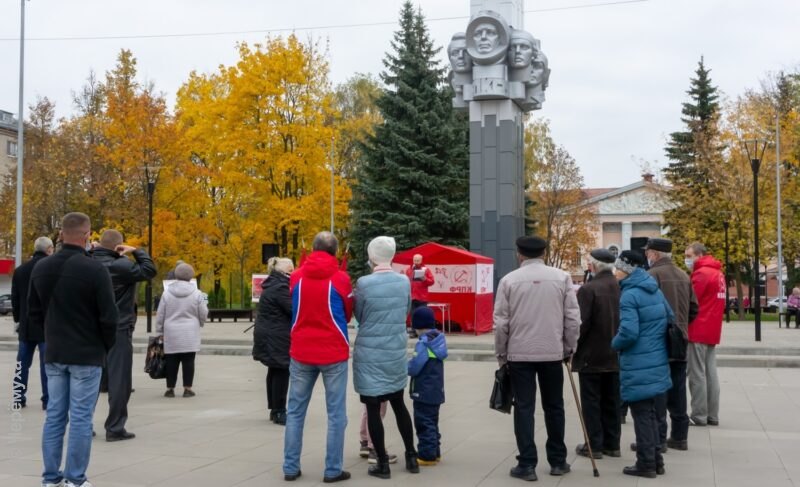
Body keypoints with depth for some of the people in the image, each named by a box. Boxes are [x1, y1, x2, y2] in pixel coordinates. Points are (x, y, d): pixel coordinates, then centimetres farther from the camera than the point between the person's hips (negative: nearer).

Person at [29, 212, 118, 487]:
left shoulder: (41, 268, 3)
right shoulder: (95, 270, -15)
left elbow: (34, 314, 10)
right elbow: (108, 317, -13)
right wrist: (108, 346, 4)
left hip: (53, 354, 5)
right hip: (86, 354, -5)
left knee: (54, 415, 12)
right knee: (81, 418, 0)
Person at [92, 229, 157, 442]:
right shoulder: (120, 265, -16)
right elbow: (149, 270, -19)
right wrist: (136, 251, -9)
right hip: (118, 330, -7)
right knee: (119, 380, -1)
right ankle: (115, 428, 0)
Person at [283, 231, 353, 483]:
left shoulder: (296, 277, 1)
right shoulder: (341, 279, -7)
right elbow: (348, 315, 5)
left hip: (301, 353, 3)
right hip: (334, 353, -3)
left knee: (295, 411, 10)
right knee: (336, 414, 3)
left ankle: (290, 467, 13)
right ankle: (333, 470, 5)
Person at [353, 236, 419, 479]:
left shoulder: (364, 283, -15)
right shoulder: (404, 282, -2)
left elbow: (359, 317, -2)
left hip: (370, 354, -5)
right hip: (396, 352, 5)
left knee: (373, 409, 3)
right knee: (399, 404, 18)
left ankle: (383, 464, 7)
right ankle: (411, 457, 23)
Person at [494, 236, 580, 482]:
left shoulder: (509, 280, -3)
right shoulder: (561, 277, 0)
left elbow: (500, 322, -3)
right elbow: (573, 318, 0)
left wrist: (501, 354, 8)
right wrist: (569, 347, 12)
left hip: (519, 353, -1)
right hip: (552, 352, 1)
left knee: (524, 408, 4)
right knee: (554, 407, 14)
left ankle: (527, 465, 5)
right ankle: (557, 461, 23)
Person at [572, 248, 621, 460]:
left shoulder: (588, 289, -17)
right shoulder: (620, 287, 2)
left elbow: (581, 323, -18)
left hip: (591, 355, -6)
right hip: (615, 355, 6)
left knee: (591, 402, 3)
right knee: (611, 401, 14)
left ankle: (594, 445, 6)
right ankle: (612, 443, 20)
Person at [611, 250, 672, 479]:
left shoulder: (629, 296, -17)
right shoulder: (656, 291, 9)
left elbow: (628, 332, -24)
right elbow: (670, 320, 15)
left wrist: (615, 344, -6)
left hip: (638, 366, -8)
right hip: (656, 362, 8)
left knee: (641, 414, 1)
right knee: (649, 412, 18)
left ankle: (646, 464, 7)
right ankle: (656, 460, 24)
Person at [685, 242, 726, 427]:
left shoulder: (701, 273, -14)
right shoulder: (717, 273, 16)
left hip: (698, 331, -9)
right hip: (712, 330, 9)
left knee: (697, 375, -4)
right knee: (711, 373, 10)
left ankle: (699, 416, -1)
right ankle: (712, 415, 12)